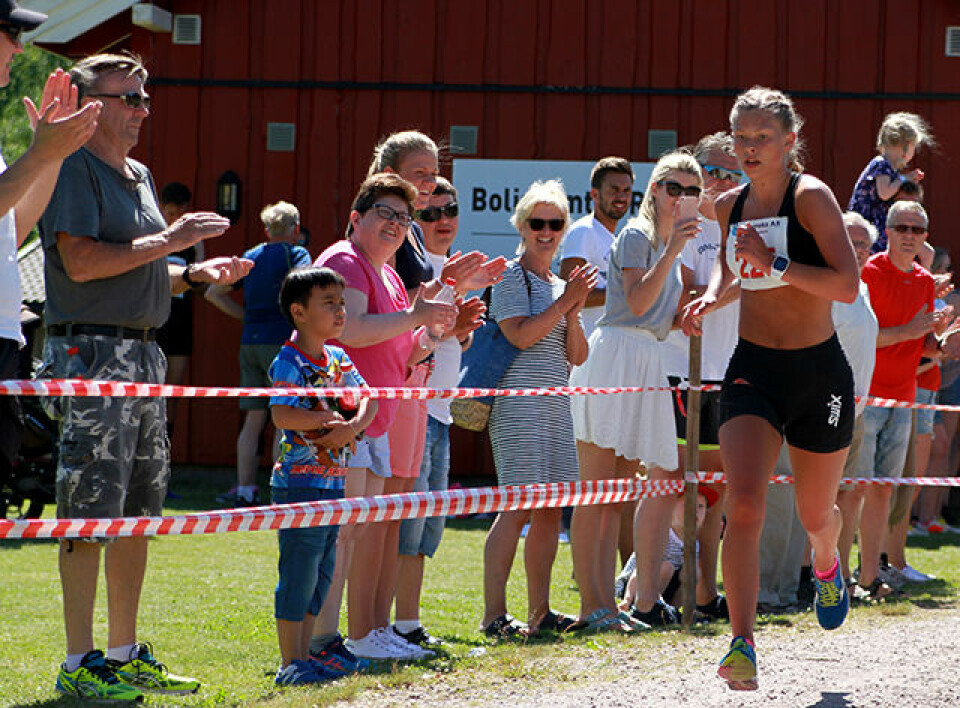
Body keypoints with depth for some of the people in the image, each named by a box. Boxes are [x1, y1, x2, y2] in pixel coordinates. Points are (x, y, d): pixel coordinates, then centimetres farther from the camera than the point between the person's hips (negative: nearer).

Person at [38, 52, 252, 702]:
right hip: (92, 351, -9)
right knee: (92, 513, -8)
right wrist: (169, 241, -14)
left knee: (139, 512, 11)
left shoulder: (140, 176, 20)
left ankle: (125, 654, 18)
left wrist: (196, 274, 11)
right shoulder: (74, 168, -9)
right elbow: (81, 261, -19)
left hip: (143, 351, 9)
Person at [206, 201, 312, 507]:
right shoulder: (295, 253, -2)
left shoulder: (251, 256, 15)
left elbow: (213, 293, 21)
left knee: (253, 419, 8)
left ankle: (245, 489, 5)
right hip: (281, 342, -6)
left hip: (250, 342, 6)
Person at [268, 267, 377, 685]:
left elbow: (368, 399, 7)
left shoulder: (338, 359, 12)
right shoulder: (289, 362, -12)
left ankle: (304, 658, 19)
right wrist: (330, 419, -16)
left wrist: (353, 425, -13)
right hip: (300, 482, -8)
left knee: (321, 573, 12)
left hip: (333, 482, 8)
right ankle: (290, 664, -1)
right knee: (299, 573, -6)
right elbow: (281, 415, -24)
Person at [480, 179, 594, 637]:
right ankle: (493, 613, -13)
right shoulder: (511, 277, -1)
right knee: (519, 508, -14)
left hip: (556, 405, 8)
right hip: (518, 404, -8)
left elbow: (577, 357, 14)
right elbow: (521, 335, -15)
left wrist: (573, 312, -2)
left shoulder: (560, 286, 20)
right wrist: (565, 302, -12)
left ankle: (539, 612, 10)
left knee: (550, 510, 5)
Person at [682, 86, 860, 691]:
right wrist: (712, 296, 8)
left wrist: (775, 262, -27)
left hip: (819, 372, -3)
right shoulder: (731, 205, 4)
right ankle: (743, 646, -24)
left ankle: (827, 565, 53)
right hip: (753, 368, 3)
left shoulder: (811, 197, -13)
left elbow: (847, 285, -21)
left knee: (815, 513, 15)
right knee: (744, 504, -19)